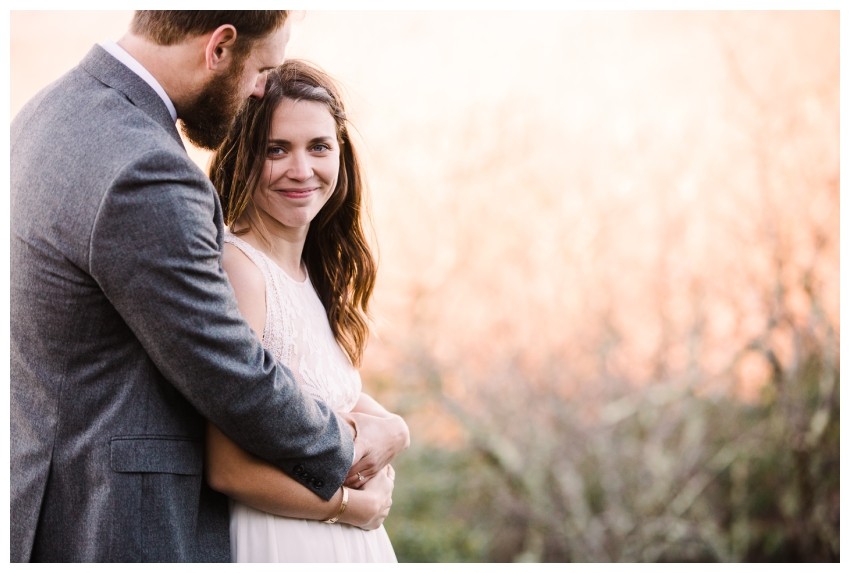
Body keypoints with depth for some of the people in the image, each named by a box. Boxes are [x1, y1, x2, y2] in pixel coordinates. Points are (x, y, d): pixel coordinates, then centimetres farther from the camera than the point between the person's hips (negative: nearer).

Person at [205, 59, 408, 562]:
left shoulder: (318, 274, 5)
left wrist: (385, 427, -8)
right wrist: (358, 506, -10)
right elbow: (230, 470, -23)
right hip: (276, 545, -8)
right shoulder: (238, 269, -19)